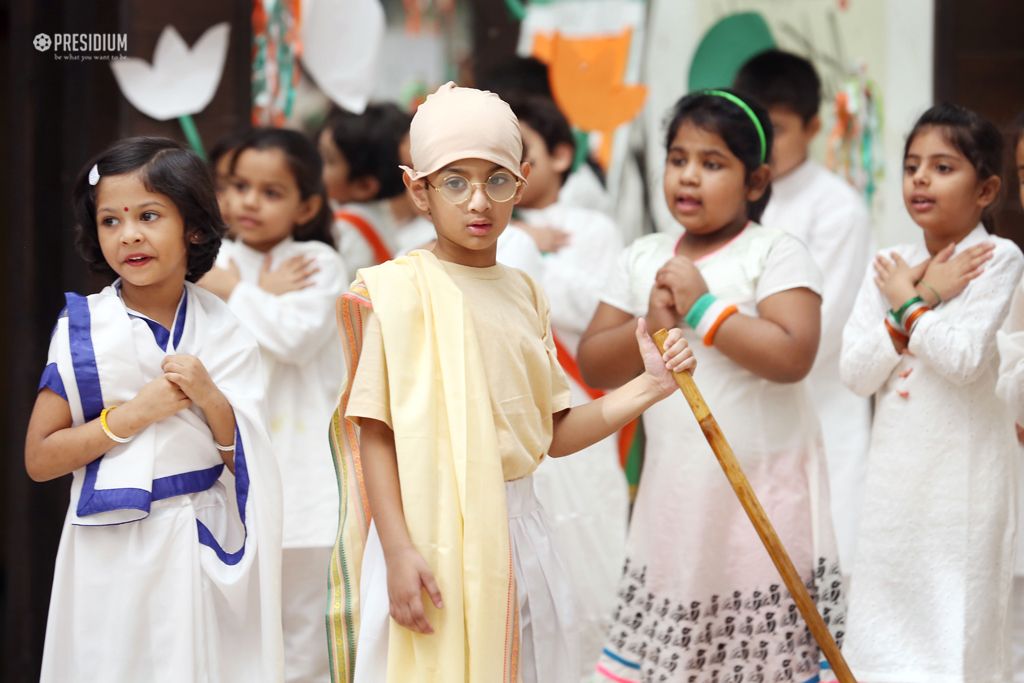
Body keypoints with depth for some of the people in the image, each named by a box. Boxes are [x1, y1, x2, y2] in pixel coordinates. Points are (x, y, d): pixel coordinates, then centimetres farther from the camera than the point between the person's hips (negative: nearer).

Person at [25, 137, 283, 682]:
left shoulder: (223, 330, 1)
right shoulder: (83, 329, -4)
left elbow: (247, 461, 3)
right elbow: (38, 460, -6)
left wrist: (212, 400, -15)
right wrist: (132, 415, -16)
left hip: (206, 541, 2)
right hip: (116, 551, -1)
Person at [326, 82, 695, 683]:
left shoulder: (524, 295, 10)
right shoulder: (400, 289, -7)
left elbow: (553, 432, 12)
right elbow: (375, 431, -10)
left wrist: (650, 387, 2)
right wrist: (398, 550, -17)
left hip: (518, 533, 6)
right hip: (432, 537, -5)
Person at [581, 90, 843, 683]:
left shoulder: (776, 254, -7)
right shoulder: (643, 259, 10)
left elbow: (792, 356, -21)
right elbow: (594, 367, 7)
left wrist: (704, 308, -17)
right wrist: (651, 325, -10)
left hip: (760, 492, -5)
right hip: (676, 495, 5)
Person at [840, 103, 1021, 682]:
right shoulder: (889, 266, 7)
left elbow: (966, 359, -20)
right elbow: (857, 374, -2)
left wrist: (908, 302, -7)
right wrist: (925, 298, -9)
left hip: (965, 471, -5)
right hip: (896, 467, 5)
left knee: (959, 621, -1)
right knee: (889, 625, 9)